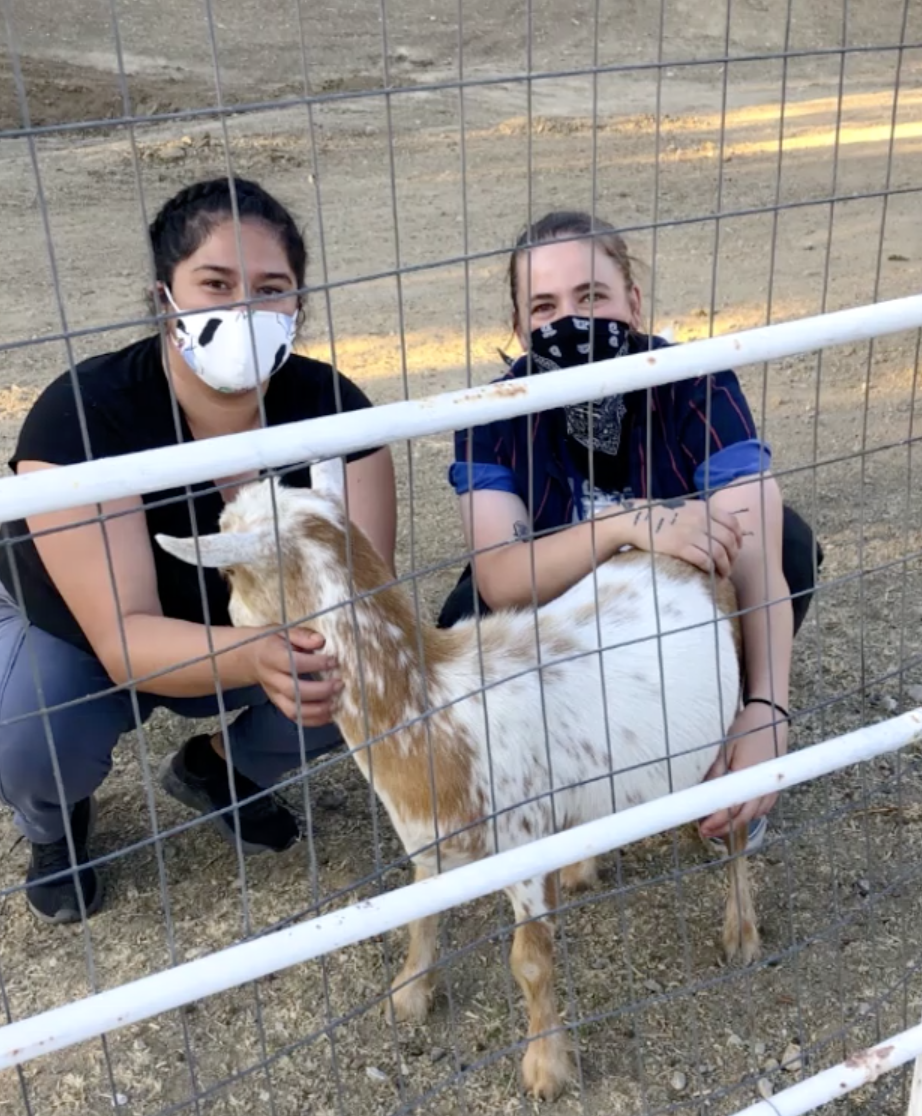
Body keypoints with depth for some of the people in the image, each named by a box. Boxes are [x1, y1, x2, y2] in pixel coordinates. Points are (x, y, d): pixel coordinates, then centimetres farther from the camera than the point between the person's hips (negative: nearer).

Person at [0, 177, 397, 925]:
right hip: (78, 637, -2)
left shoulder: (330, 406, -23)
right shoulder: (82, 416, -32)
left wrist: (331, 648, -51)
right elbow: (125, 638, -37)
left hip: (256, 631, 3)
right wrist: (258, 657, -56)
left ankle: (217, 768, 9)